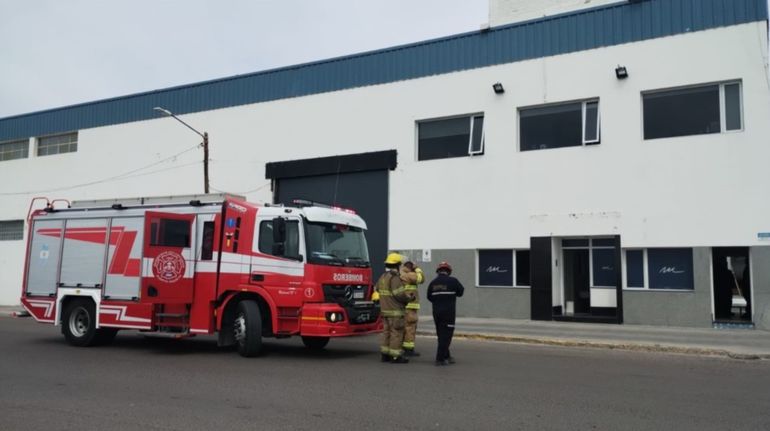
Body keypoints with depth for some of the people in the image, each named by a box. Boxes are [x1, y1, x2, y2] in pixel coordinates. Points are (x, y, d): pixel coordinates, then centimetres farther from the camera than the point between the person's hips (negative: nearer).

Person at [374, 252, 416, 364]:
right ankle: (395, 356, 0)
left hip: (385, 310, 9)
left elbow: (378, 289, 17)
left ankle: (384, 354, 18)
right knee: (396, 333, -3)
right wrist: (410, 297, -5)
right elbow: (400, 295, -23)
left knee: (386, 331, 14)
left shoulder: (382, 277, 11)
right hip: (395, 311, -9)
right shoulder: (395, 278, -18)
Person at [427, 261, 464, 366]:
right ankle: (440, 358, -5)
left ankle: (446, 356, 25)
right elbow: (461, 292, -1)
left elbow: (429, 297, 10)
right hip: (448, 311, -5)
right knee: (446, 335, -1)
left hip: (436, 311, 5)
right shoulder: (452, 281, -9)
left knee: (441, 334, 16)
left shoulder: (433, 283, 5)